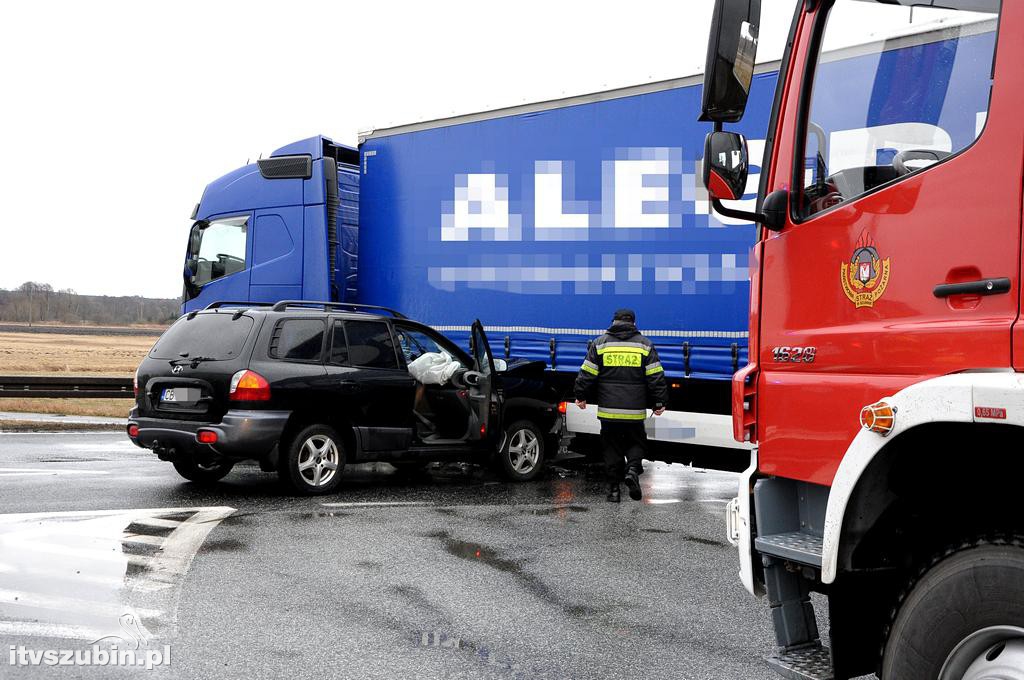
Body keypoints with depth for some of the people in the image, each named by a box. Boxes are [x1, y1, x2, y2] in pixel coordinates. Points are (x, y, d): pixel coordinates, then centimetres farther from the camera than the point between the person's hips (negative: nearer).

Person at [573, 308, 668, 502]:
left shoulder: (600, 343, 4)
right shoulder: (645, 344, 4)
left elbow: (587, 374, 2)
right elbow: (656, 377, 1)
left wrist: (581, 396, 13)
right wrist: (660, 402, 7)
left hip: (608, 409, 0)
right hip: (635, 410, 0)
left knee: (612, 447, 9)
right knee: (636, 442, 15)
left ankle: (614, 488, 8)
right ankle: (633, 469, -12)